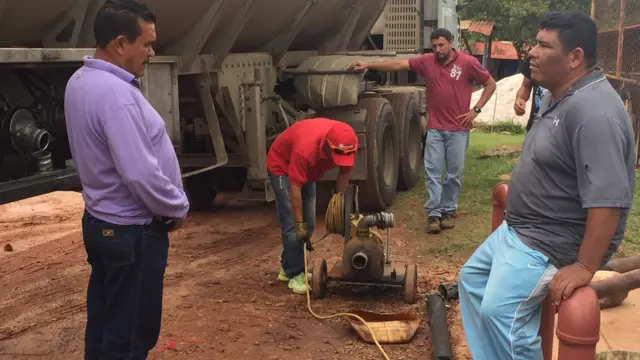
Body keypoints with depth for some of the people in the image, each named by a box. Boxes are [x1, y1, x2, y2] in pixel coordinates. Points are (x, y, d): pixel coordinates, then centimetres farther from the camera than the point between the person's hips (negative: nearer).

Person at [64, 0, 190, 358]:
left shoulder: (81, 80, 4)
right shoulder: (116, 94, -27)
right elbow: (142, 175, -30)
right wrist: (178, 208, -12)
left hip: (101, 221, 10)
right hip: (132, 231, -10)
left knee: (104, 323, 20)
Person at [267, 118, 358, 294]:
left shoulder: (349, 142, -26)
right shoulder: (305, 149, -42)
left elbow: (345, 170, -7)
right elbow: (295, 188, -33)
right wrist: (299, 223, -27)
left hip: (308, 171, 7)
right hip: (282, 166, -6)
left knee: (309, 224, 5)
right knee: (293, 225, -13)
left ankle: (287, 267, 19)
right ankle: (295, 274, -4)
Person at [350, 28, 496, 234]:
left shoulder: (468, 62, -7)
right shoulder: (427, 61, 1)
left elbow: (490, 84, 2)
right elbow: (397, 65, -1)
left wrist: (476, 109, -6)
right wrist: (368, 65, -7)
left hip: (458, 129, -2)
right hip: (435, 128, 2)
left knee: (454, 173, 6)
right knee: (432, 171, -1)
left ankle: (448, 211, 19)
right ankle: (433, 213, 4)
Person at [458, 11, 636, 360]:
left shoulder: (592, 111, -28)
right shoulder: (558, 95, 6)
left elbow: (607, 200, -32)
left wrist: (585, 267, -31)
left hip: (551, 242, -11)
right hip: (519, 228, 11)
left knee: (500, 312, -21)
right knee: (472, 279, 19)